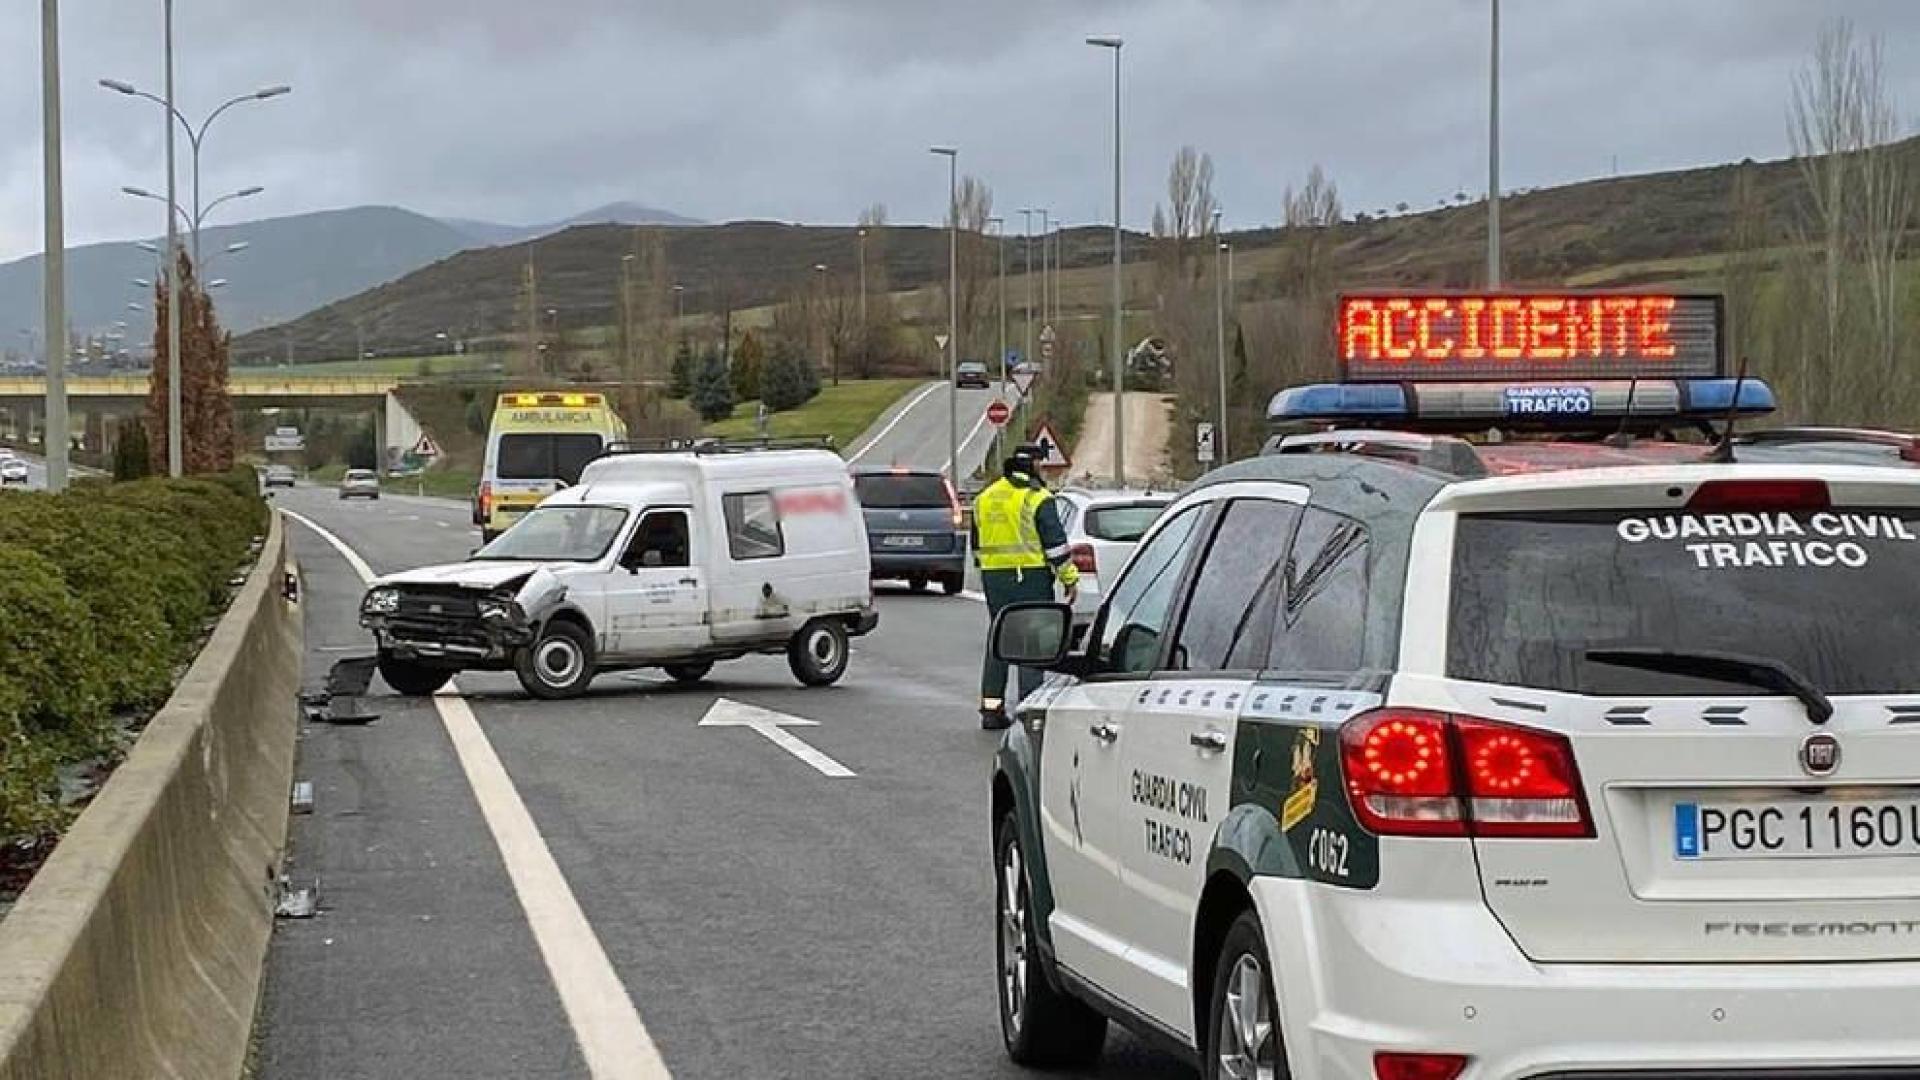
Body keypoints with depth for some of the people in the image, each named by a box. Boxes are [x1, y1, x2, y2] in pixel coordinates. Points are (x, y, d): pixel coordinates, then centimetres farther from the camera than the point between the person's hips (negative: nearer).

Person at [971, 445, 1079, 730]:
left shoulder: (984, 498, 13)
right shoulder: (1037, 498, -8)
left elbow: (977, 545, 21)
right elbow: (1056, 543, -11)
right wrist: (1070, 578, -5)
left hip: (993, 578, 6)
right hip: (1030, 577, -6)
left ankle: (991, 708, 11)